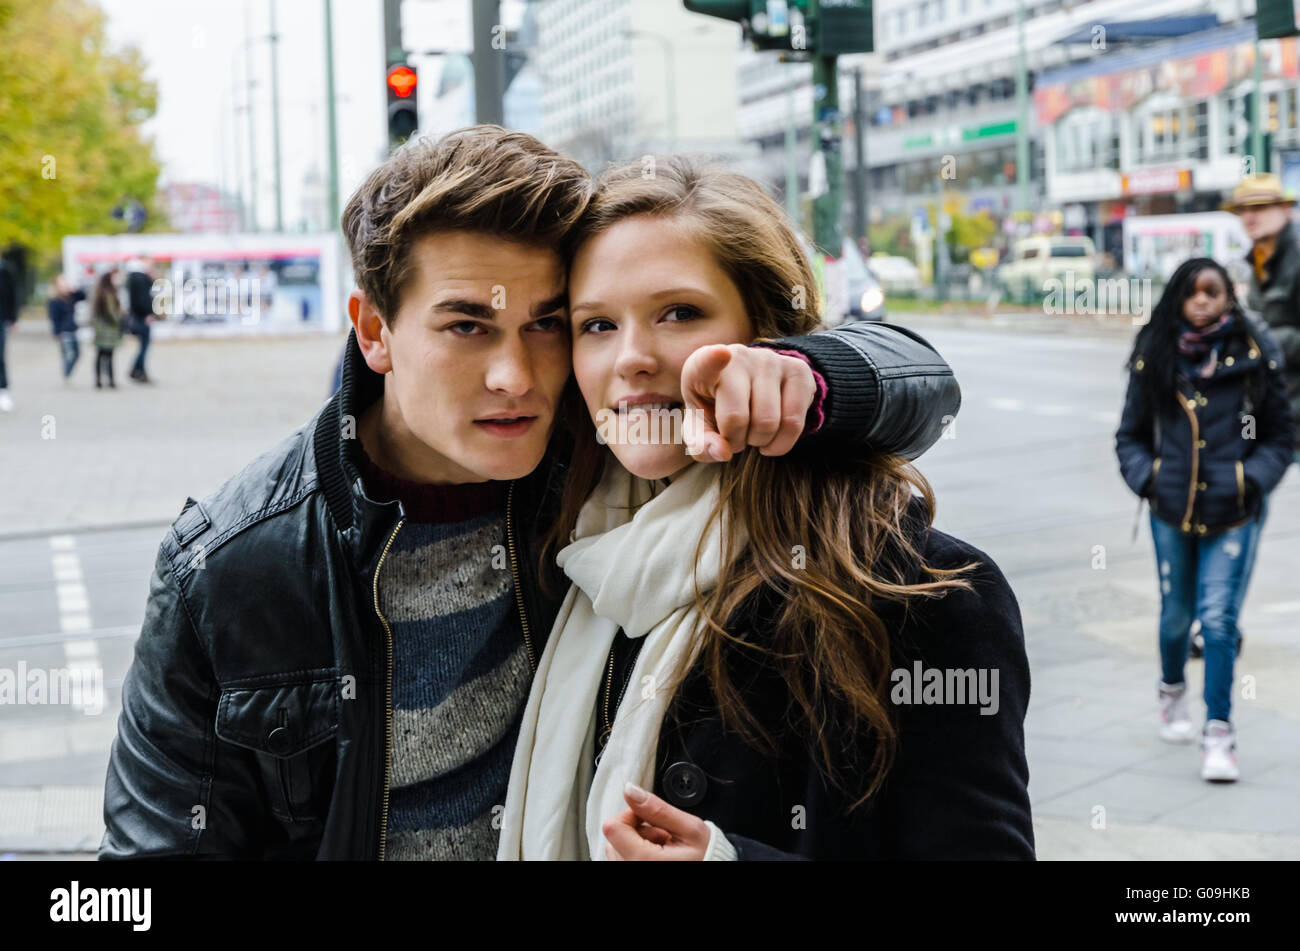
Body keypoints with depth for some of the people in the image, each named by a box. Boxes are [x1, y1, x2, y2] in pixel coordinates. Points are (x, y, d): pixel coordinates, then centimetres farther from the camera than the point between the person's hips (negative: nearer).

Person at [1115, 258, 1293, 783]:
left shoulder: (1255, 356, -2)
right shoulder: (1154, 359, 1)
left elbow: (1281, 436, 6)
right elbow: (1130, 435, 9)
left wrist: (1253, 479, -9)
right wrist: (1146, 477, -7)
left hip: (1233, 514, -2)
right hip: (1172, 511, 2)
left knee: (1218, 618, -9)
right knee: (1176, 614, 16)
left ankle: (1219, 734, -2)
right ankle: (1171, 690, 45)